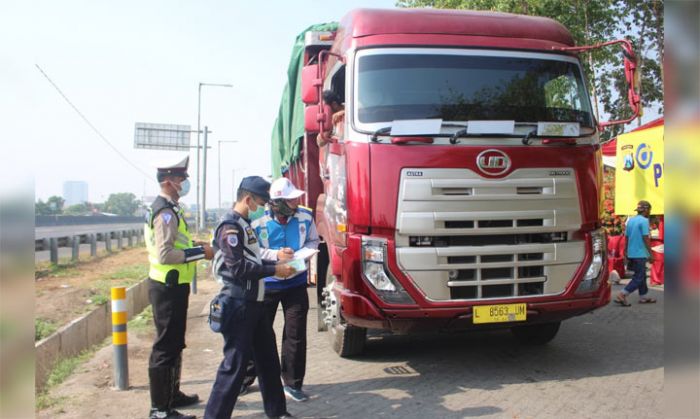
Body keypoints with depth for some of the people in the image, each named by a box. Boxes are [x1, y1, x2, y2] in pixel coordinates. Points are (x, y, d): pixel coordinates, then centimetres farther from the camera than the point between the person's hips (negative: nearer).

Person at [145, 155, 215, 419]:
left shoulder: (168, 209, 14)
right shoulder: (165, 212, -18)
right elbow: (164, 254, -26)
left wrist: (194, 246, 8)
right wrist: (200, 252, -19)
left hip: (171, 286, 11)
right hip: (168, 288, -11)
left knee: (174, 344, 20)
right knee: (166, 347, -3)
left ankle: (172, 394, 33)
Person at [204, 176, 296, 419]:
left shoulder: (244, 224, 14)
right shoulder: (230, 226, -16)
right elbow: (238, 268, -22)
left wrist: (276, 263, 5)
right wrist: (274, 270, -16)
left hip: (253, 302, 10)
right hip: (239, 305, -10)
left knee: (268, 358, 16)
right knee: (235, 363, -3)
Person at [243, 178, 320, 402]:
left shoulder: (305, 216, -8)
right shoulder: (259, 221, -16)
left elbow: (313, 240, 7)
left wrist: (305, 251, -14)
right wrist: (276, 255, -23)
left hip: (296, 283, 2)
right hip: (266, 284, -2)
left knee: (295, 334, 5)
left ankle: (293, 384, 21)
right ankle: (246, 378, 32)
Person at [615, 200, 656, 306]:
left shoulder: (630, 220, 10)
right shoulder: (644, 221, -13)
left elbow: (626, 237, 13)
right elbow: (645, 238, -17)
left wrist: (626, 251, 21)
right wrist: (651, 254, -12)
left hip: (631, 253, 8)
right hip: (640, 254, -8)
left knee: (642, 275, 19)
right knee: (638, 278, -2)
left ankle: (643, 297, 27)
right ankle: (622, 296, -10)